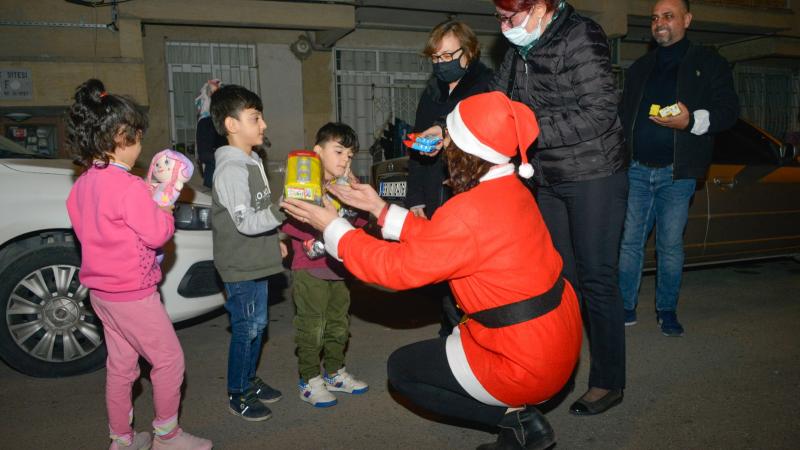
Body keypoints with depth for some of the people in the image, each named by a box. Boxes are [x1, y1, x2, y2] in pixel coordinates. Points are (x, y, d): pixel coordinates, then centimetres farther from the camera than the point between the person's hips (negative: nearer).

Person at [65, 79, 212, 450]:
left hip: (101, 291, 9)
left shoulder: (82, 184, 4)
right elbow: (157, 235, -18)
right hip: (133, 293, -9)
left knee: (120, 365, 18)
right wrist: (164, 205, -2)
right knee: (169, 360, 7)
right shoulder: (129, 187, -22)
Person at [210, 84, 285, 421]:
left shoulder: (251, 162, 12)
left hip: (256, 261, 9)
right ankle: (238, 395, 18)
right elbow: (246, 222, -25)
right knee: (246, 329, 2)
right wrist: (284, 211, -27)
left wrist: (275, 238, 16)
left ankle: (249, 381, 34)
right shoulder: (231, 169, -20)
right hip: (241, 267, -9)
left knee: (257, 324, 18)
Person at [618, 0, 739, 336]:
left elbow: (728, 111, -2)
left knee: (670, 245, 3)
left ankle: (667, 311, 16)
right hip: (637, 170, 3)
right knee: (629, 242, 2)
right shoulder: (640, 68, 17)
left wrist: (691, 121, -22)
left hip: (676, 173, -3)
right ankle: (626, 308, 11)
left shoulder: (708, 63, 5)